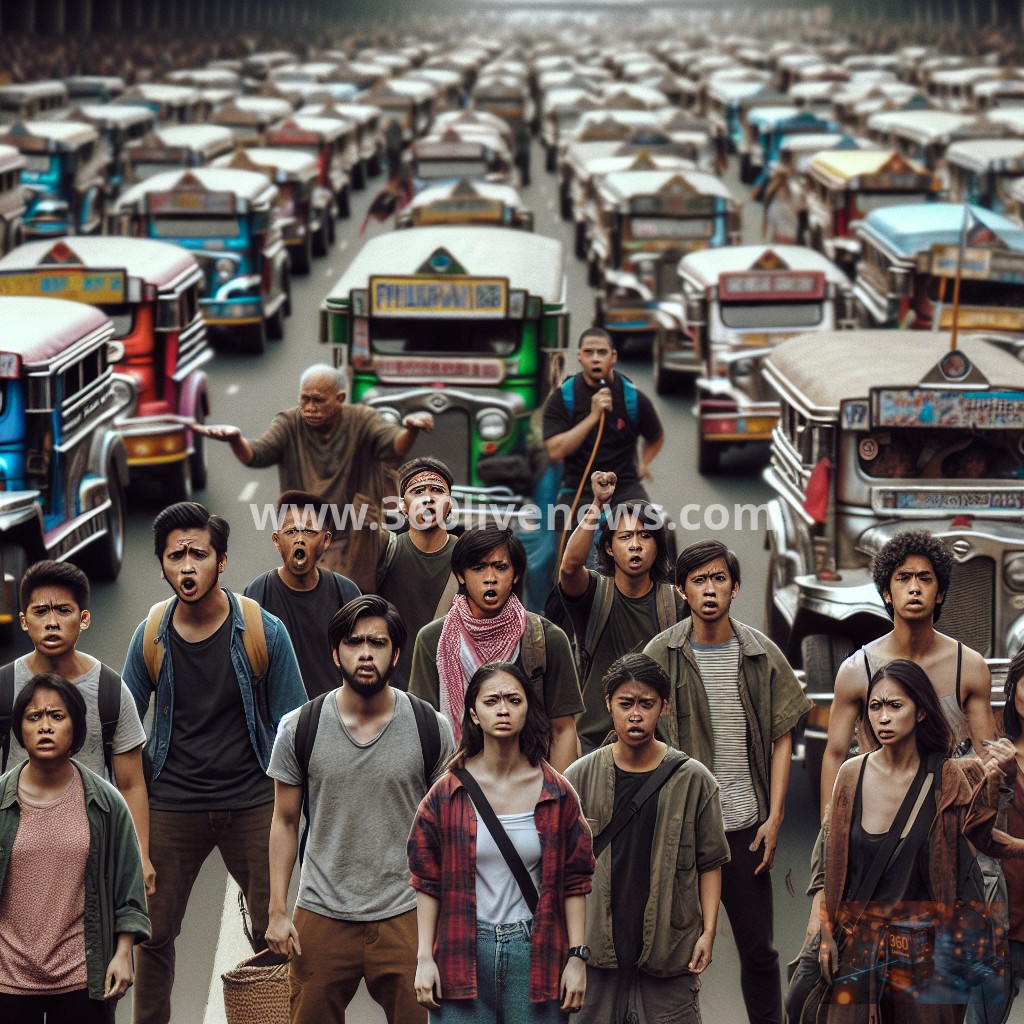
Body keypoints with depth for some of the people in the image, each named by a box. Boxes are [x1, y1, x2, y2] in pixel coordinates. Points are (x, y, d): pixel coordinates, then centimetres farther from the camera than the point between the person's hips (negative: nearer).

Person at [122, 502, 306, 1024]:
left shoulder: (264, 631, -7)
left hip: (252, 803, -1)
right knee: (154, 934, 6)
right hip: (171, 805, 1)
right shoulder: (150, 636, -2)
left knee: (273, 931, 2)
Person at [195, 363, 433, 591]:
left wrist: (410, 431, -55)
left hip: (355, 543, -3)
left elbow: (394, 448, -30)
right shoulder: (290, 424, -6)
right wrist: (235, 440, -45)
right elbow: (256, 455, -20)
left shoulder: (362, 421, -12)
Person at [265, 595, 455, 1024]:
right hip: (322, 917, 1)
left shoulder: (431, 729, -2)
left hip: (405, 915, -1)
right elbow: (285, 822, 7)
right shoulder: (299, 728, 0)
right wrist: (277, 911, 1)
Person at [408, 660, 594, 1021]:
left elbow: (574, 882, 4)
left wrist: (577, 957, -1)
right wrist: (424, 958, -1)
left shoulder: (557, 794, 3)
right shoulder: (447, 794, 2)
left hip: (535, 954, 0)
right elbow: (427, 882, 4)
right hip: (462, 953, 0)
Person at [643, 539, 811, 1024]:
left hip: (745, 825, 1)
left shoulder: (762, 655, 3)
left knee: (758, 948, 6)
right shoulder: (660, 655, -1)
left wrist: (774, 818, 0)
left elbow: (781, 739, 7)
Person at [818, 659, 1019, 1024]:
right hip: (859, 936, 1)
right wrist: (827, 936, 5)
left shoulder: (949, 778, -6)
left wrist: (994, 779, -33)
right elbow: (834, 861, 4)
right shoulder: (853, 773, -4)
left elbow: (985, 839, -19)